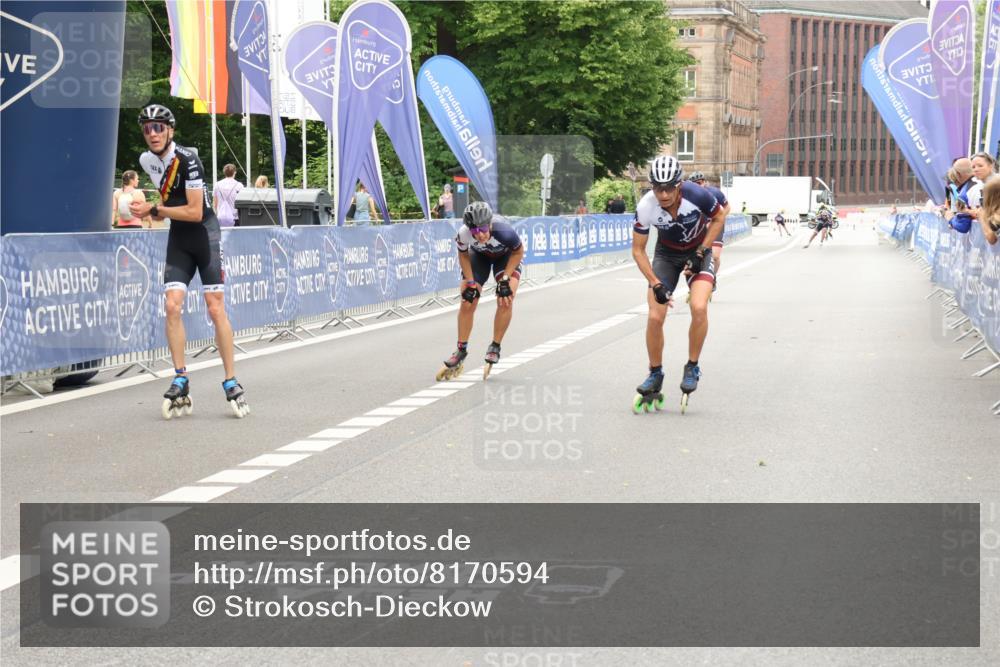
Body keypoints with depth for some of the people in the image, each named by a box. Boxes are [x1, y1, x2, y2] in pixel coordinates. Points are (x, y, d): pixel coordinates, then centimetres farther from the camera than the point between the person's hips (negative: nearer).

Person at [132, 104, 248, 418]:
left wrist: (154, 210, -18)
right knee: (173, 306, -9)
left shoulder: (187, 159, -19)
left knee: (216, 309, -7)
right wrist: (159, 211, 0)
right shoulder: (147, 160, 3)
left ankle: (231, 382, 1)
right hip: (178, 238, 6)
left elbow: (195, 212, -21)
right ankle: (180, 381, -4)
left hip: (204, 232, -5)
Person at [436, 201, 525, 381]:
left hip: (506, 255, -2)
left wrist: (505, 279, -22)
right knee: (467, 303, -4)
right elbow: (463, 255, -10)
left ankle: (495, 347, -2)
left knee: (505, 300, -21)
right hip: (479, 255, 2)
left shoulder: (503, 231, -42)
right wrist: (470, 283, -13)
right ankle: (461, 349, 14)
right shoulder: (464, 234, -36)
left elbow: (518, 252, -19)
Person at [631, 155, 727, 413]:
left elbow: (719, 218, -9)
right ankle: (655, 375, 10)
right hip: (667, 254, 1)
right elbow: (638, 250, -14)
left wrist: (701, 253, -15)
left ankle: (692, 367, -4)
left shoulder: (697, 195, -32)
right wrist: (655, 284, -21)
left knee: (699, 308, -24)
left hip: (698, 250, -1)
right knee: (655, 317, -11)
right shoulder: (645, 207, -28)